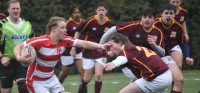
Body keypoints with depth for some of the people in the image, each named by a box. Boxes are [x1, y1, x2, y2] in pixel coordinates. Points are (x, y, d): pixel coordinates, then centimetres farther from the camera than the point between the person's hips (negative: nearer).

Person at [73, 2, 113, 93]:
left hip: (101, 52, 1)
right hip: (88, 52, -1)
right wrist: (73, 47, -4)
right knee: (87, 78, 5)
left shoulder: (109, 23, -8)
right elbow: (78, 32, -4)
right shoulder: (90, 21, -17)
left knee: (99, 75, -15)